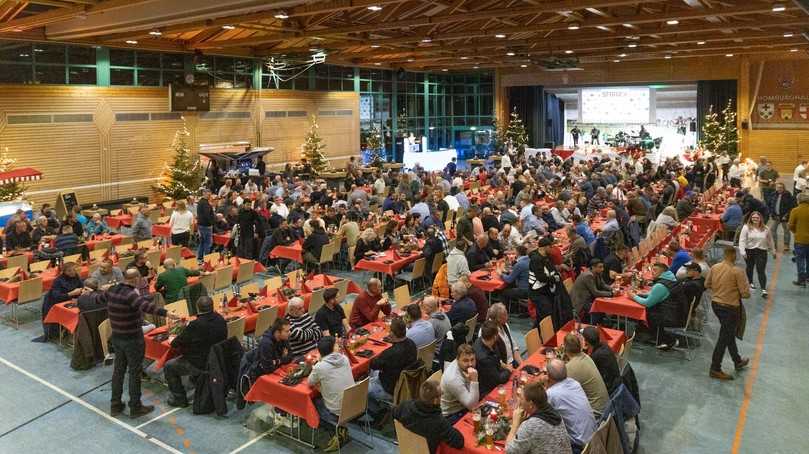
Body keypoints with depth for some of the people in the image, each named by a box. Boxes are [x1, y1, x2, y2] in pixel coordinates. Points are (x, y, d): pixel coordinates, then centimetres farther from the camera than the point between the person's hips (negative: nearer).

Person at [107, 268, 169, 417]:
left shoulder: (112, 291, 1)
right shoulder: (130, 294, -25)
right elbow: (145, 306, -44)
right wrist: (165, 312, -53)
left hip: (116, 337, 8)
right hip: (132, 339, -8)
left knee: (118, 370, 18)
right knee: (134, 373, 5)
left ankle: (115, 405, 28)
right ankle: (135, 407, 15)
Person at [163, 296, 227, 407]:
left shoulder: (196, 325, -27)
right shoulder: (221, 320, -6)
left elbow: (175, 344, -18)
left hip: (201, 364, -7)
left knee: (168, 367, 13)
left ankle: (180, 399, 20)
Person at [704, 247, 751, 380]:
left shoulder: (714, 268, -3)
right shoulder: (738, 271, -19)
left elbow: (707, 285, 10)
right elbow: (746, 294, -17)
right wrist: (738, 292, 3)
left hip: (716, 304, 7)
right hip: (730, 307, -7)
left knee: (729, 333, 24)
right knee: (724, 338, 2)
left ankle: (738, 361, 41)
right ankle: (715, 369, 8)